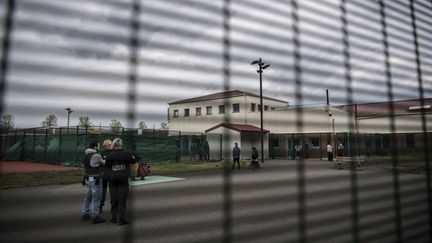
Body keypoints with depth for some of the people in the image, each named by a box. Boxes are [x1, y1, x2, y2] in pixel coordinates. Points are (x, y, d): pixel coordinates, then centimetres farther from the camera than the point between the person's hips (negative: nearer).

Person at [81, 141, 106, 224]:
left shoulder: (86, 156, 9)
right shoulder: (96, 155, -17)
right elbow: (103, 163, -5)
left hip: (88, 179, 9)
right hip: (95, 180, -9)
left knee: (88, 197, 19)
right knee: (96, 198, -2)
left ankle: (85, 214, 26)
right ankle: (95, 217, 2)